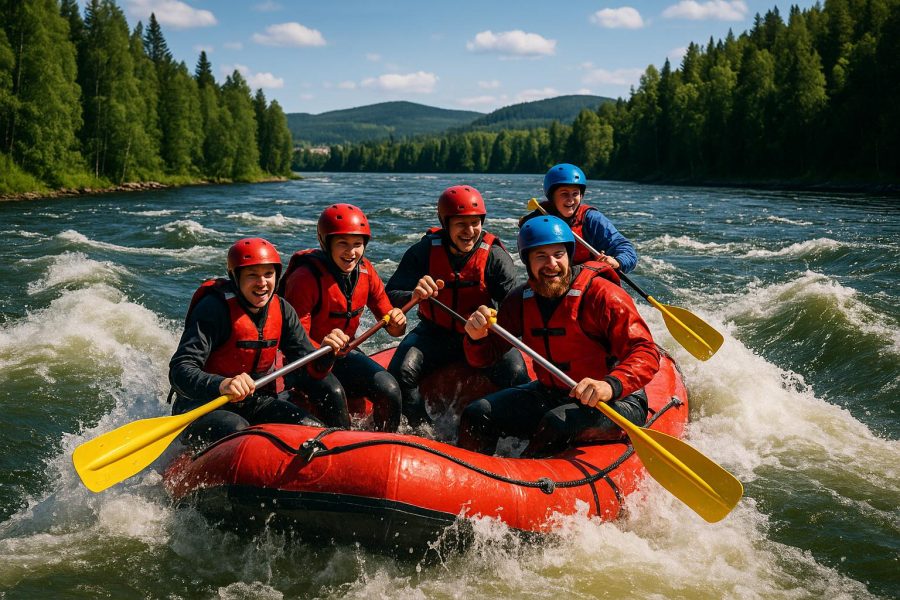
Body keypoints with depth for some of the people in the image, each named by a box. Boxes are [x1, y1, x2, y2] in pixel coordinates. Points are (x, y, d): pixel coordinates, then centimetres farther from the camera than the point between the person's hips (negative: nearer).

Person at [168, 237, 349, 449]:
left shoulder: (282, 311, 0)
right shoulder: (214, 309, -19)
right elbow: (180, 370, -28)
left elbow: (305, 373, 1)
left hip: (256, 402, 6)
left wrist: (325, 354, -23)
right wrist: (220, 385, -49)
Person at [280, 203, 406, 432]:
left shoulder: (365, 271, -1)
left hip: (344, 354, 6)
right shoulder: (306, 277, -21)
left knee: (389, 389, -16)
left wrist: (396, 322, -21)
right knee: (334, 392, -33)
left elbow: (387, 318, 4)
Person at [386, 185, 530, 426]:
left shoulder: (495, 256, -11)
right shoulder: (424, 251, -10)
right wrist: (413, 295, -40)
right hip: (434, 333, 1)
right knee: (401, 373, -24)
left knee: (515, 375, -26)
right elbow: (390, 297, -16)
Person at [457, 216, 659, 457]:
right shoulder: (521, 300, 0)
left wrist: (610, 385, -43)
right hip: (551, 395, 6)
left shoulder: (602, 294, -18)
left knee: (557, 423, -34)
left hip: (616, 402, -6)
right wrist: (477, 338, -21)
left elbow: (647, 354, -25)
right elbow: (483, 358, 3)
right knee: (477, 415, -7)